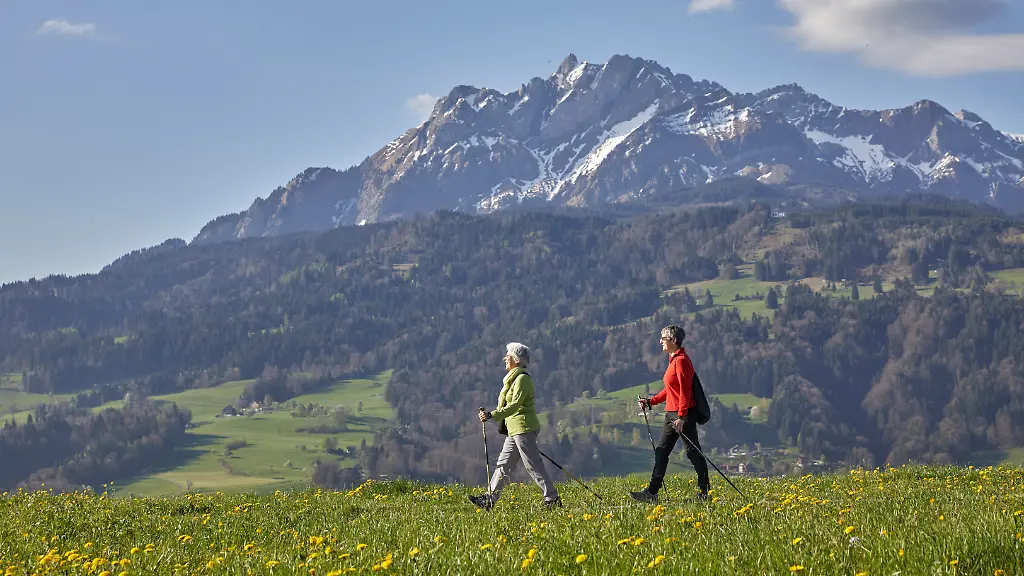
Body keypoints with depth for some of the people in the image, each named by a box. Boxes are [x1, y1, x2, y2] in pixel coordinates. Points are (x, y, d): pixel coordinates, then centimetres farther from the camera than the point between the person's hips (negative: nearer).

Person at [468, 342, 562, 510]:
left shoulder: (522, 379, -14)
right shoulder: (514, 378, 17)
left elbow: (514, 405, -23)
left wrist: (492, 415, -29)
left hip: (524, 427, -10)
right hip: (515, 430, 10)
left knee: (533, 465, -7)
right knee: (504, 464, 9)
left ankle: (552, 498, -1)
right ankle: (490, 499, 11)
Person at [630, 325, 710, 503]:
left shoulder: (681, 361, -15)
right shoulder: (673, 360, 16)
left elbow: (685, 391, -20)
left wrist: (681, 417, -24)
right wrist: (650, 401, 16)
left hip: (684, 414, -10)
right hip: (671, 414, 10)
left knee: (693, 451, -1)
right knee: (661, 451, 7)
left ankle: (704, 490, 9)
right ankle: (652, 492, 7)